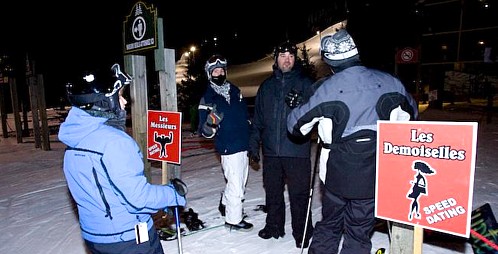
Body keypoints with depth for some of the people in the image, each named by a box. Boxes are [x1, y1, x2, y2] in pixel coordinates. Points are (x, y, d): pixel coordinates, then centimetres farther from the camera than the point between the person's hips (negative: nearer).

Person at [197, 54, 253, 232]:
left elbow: (246, 115, 19)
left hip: (244, 145, 7)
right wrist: (211, 123, -32)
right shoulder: (207, 99, -9)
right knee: (236, 185, -2)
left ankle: (226, 204, 43)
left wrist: (252, 139, 19)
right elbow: (204, 132, -10)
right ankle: (233, 219, 17)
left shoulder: (235, 91, 9)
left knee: (241, 181, 21)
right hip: (228, 147, -7)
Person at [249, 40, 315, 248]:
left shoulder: (306, 83, 3)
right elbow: (258, 118, 15)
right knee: (272, 192, 15)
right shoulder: (267, 86, 13)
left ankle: (302, 233, 18)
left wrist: (300, 104, -22)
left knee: (299, 194, 2)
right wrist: (254, 144, 12)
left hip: (297, 150, -4)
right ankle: (274, 226, 32)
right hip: (271, 150, 4)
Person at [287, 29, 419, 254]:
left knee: (328, 226, 20)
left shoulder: (329, 88, -10)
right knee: (359, 233, 15)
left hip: (339, 174, -1)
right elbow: (411, 112, 13)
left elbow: (296, 123, -4)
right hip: (376, 175, 1)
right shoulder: (388, 82, -3)